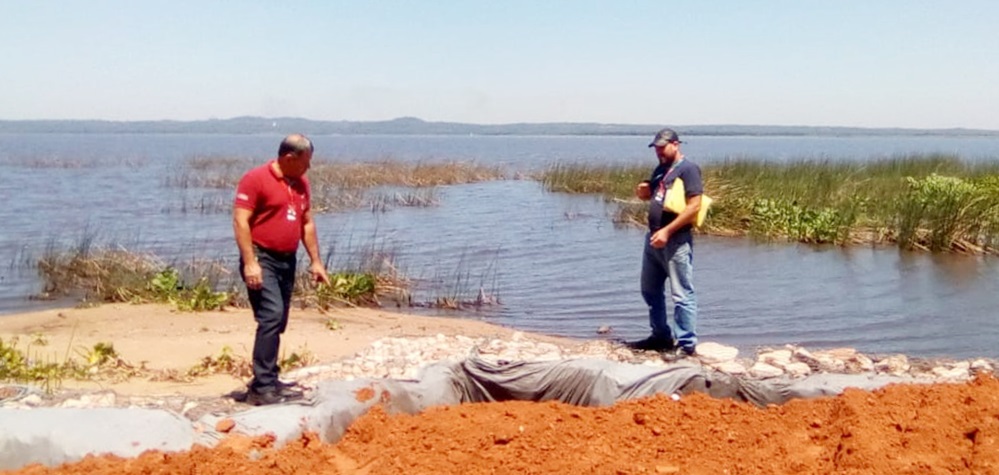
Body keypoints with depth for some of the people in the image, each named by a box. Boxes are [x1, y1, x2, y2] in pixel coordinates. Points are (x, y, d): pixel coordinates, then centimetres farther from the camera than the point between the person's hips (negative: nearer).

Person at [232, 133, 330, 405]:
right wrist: (249, 262, -22)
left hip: (287, 260, 8)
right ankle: (262, 388, -15)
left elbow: (307, 223, 19)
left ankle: (266, 382, 19)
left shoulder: (300, 183, 13)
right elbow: (240, 221, -15)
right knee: (272, 316, -18)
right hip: (262, 259, -8)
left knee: (278, 323, 10)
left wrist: (315, 261, 13)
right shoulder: (256, 179, -11)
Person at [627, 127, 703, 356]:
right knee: (650, 290, 17)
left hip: (676, 241, -10)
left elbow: (694, 206, -19)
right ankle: (661, 336, 29)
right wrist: (643, 192, 3)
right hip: (654, 238, 10)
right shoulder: (660, 169, 16)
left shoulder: (688, 169, -11)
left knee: (681, 295, -6)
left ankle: (687, 344, 0)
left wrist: (667, 231, -22)